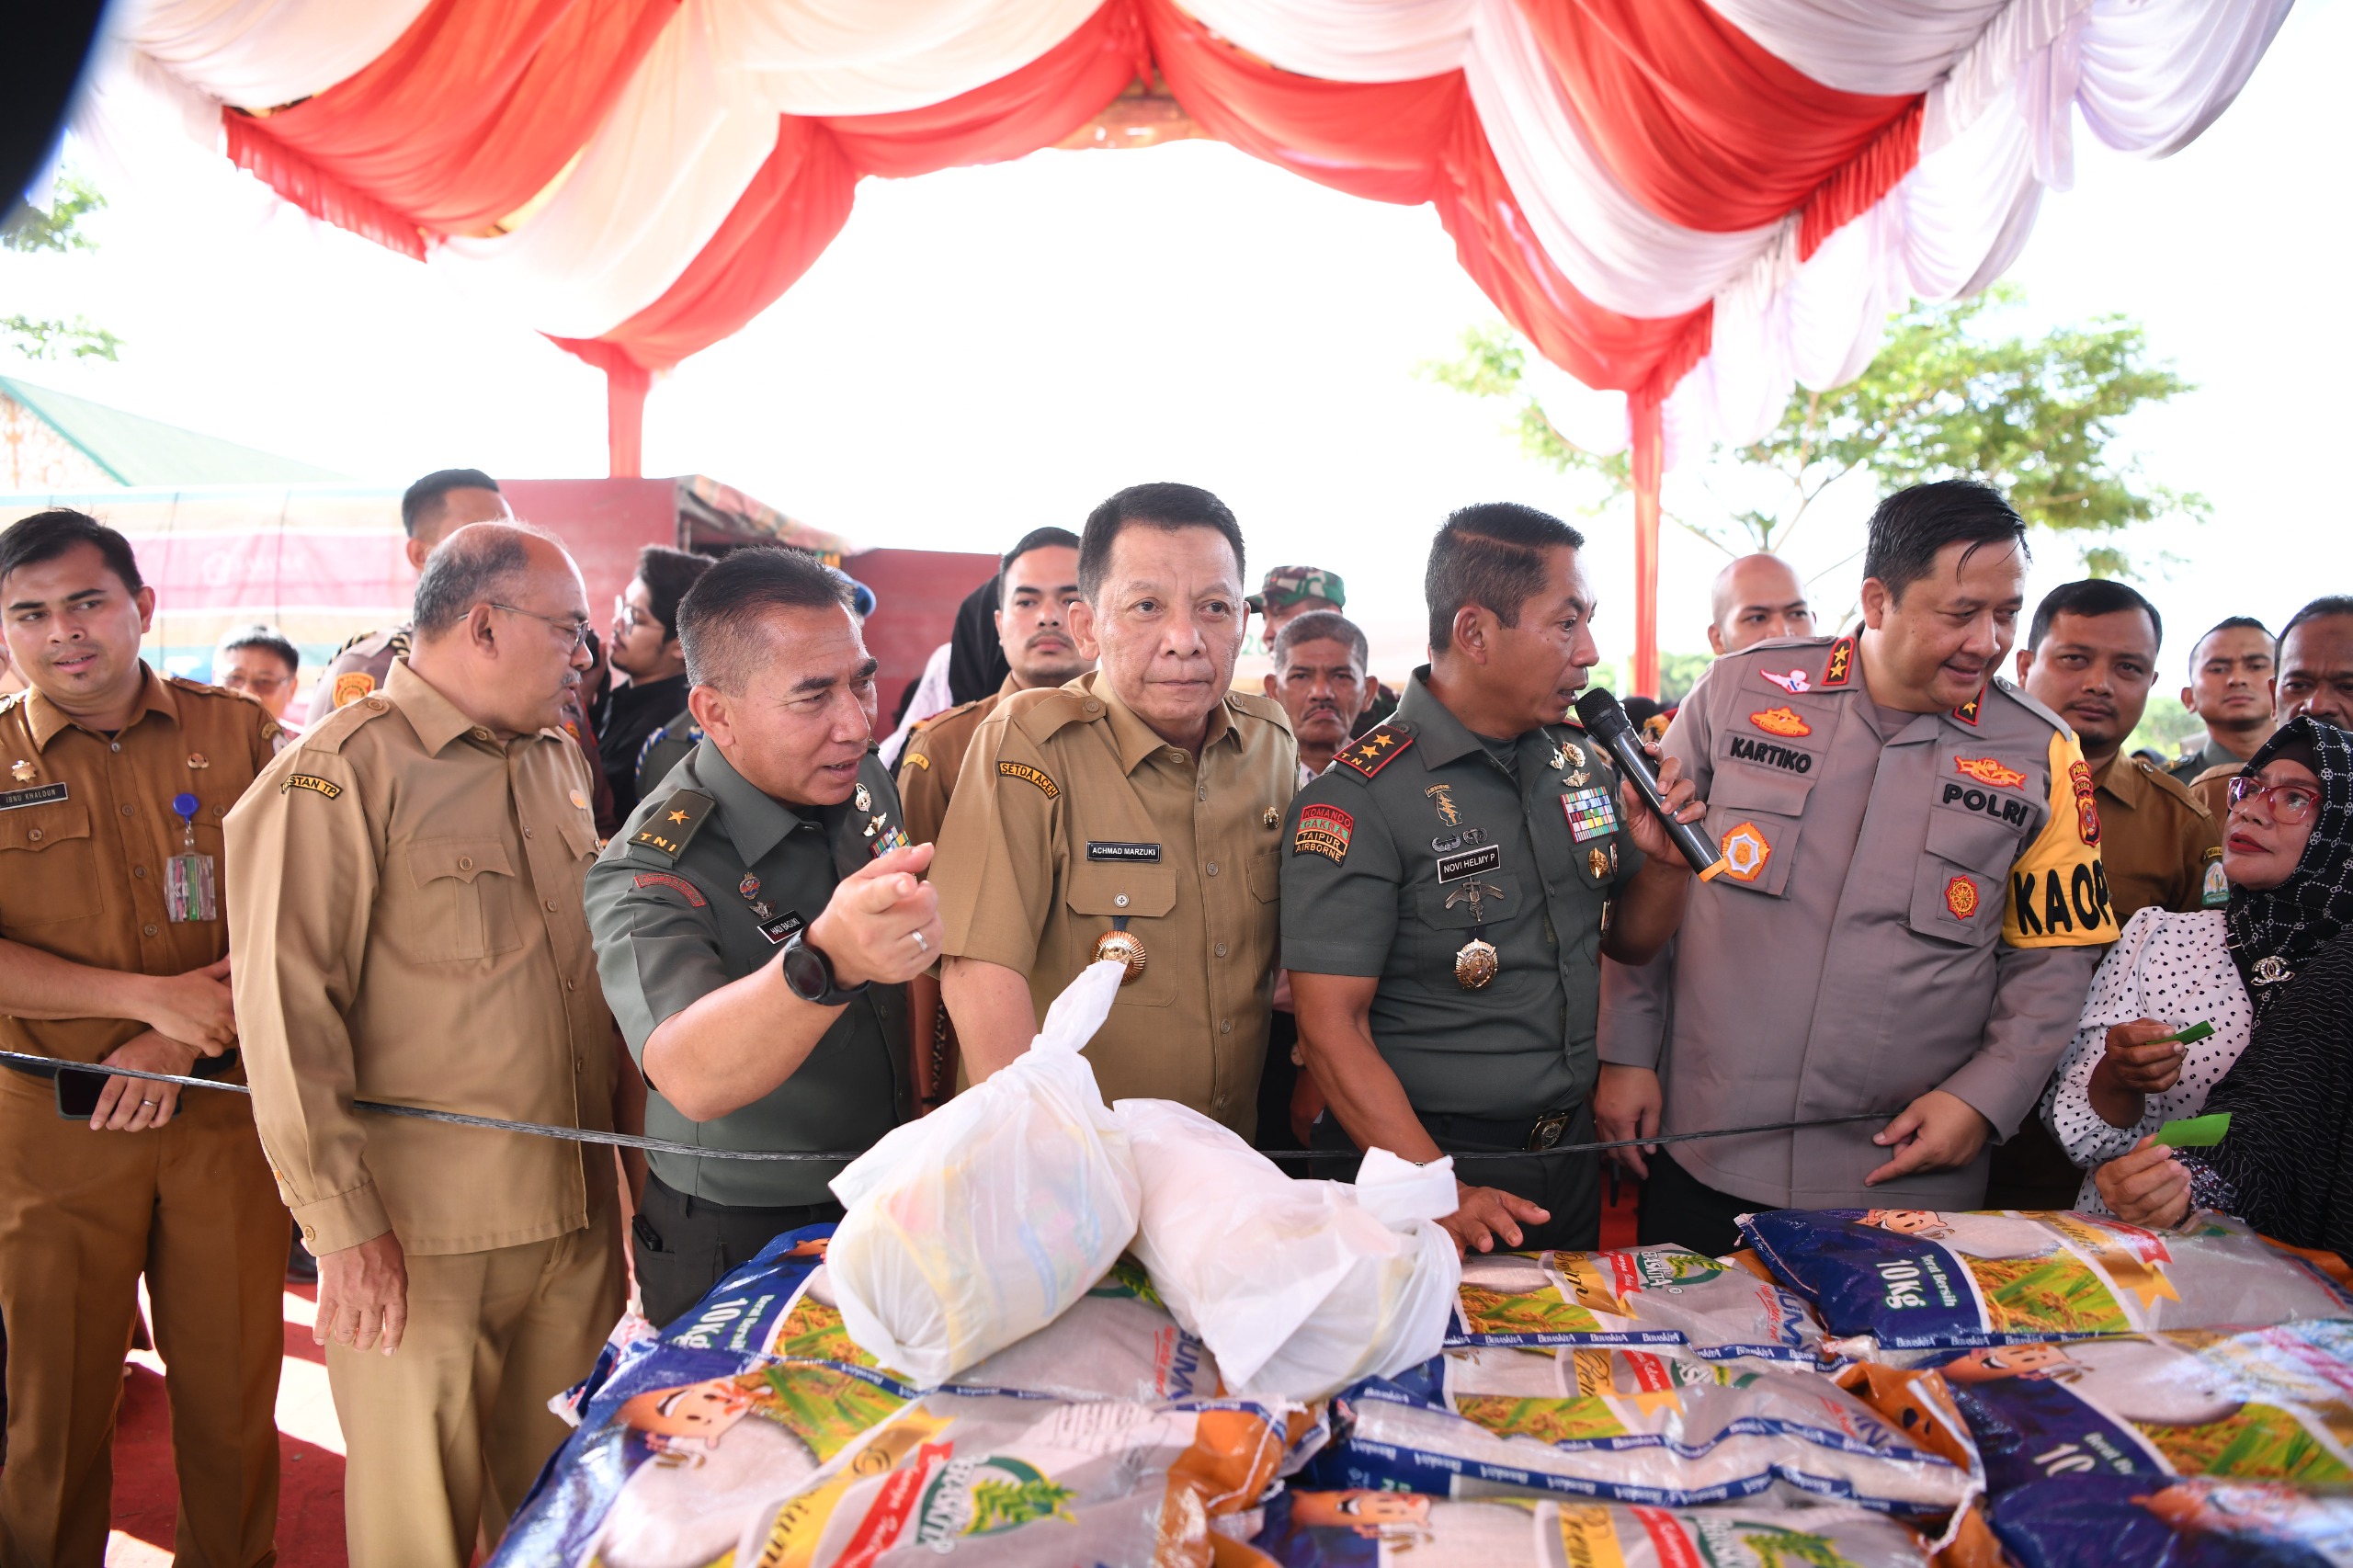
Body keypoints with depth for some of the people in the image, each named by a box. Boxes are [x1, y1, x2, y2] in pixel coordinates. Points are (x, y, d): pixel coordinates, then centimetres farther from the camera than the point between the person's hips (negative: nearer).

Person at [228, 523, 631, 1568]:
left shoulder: (559, 759, 11)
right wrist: (341, 1222, -14)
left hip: (576, 1214, 6)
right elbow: (285, 1009, -13)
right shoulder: (338, 772, -11)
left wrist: (627, 1139, 14)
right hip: (422, 1236, -6)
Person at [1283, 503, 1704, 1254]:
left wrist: (1664, 863, -6)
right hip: (1421, 1157, -6)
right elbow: (1331, 1026, -21)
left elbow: (1628, 940, 15)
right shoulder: (1359, 799, -18)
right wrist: (1440, 1193, -29)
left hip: (1570, 1157, 7)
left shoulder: (1582, 762, 3)